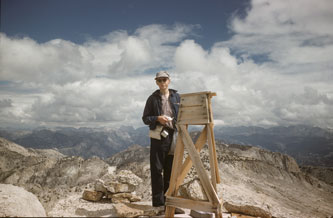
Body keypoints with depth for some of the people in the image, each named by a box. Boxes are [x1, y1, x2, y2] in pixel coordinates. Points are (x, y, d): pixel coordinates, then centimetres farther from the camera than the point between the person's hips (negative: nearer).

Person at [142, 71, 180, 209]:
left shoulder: (177, 97, 11)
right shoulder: (152, 98, 6)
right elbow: (145, 118, 5)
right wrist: (157, 118, -13)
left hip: (173, 135, 2)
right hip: (158, 136, -2)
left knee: (170, 169, 8)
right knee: (157, 170, -2)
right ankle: (158, 202, 6)